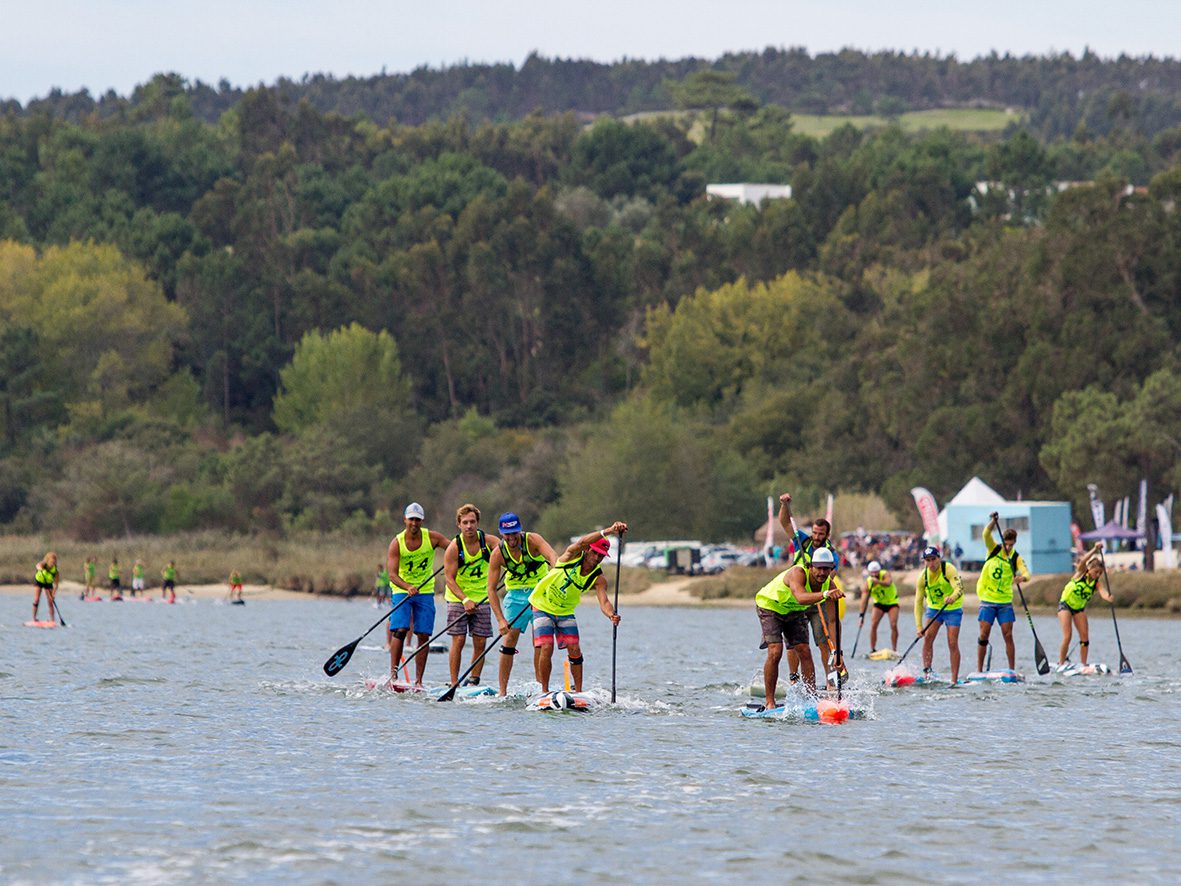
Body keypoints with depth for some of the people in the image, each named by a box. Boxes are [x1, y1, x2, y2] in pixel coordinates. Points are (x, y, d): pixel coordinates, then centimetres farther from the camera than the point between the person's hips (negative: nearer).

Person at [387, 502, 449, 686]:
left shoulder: (432, 538, -5)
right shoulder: (396, 543, -11)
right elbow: (393, 574, -19)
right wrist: (408, 587, -37)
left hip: (425, 591, 2)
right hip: (402, 591, -2)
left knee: (423, 636, -4)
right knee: (400, 631, -17)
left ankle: (418, 681, -2)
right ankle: (393, 673, -10)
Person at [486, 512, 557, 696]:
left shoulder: (532, 540, -19)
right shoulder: (498, 553, -14)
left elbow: (553, 556, -37)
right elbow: (491, 589, -15)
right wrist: (500, 619, -25)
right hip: (516, 593, 1)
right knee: (510, 638, -7)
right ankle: (503, 691, -4)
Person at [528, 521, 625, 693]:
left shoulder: (598, 579, -12)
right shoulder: (573, 555, -18)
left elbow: (603, 602, -27)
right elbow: (581, 543, -40)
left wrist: (611, 615, -51)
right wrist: (608, 531, -53)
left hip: (565, 612, 4)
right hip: (543, 606, -4)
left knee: (574, 650, -7)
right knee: (546, 649, -14)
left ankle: (578, 691, 3)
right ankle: (544, 691, -3)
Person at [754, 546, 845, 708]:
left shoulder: (829, 585, -19)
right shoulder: (798, 573, -37)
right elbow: (801, 597, -59)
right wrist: (824, 595, -77)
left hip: (795, 611, 6)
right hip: (770, 605, -6)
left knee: (804, 652, -5)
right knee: (775, 652, -18)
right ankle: (770, 702, -12)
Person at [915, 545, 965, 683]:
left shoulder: (949, 570, -22)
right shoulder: (923, 576, -12)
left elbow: (959, 588, -36)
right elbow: (918, 601, -9)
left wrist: (952, 597, -60)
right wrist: (919, 626, -16)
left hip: (952, 609, -3)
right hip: (934, 608, 3)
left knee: (953, 644, -8)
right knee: (928, 637, -16)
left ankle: (954, 680, -6)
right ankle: (927, 671, -12)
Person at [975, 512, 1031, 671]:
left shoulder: (1016, 558, 0)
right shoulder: (994, 549, 0)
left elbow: (1026, 573, -16)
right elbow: (986, 534, -17)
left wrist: (1022, 577, -40)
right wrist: (994, 521, -36)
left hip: (1005, 601, 0)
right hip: (987, 600, 0)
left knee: (1008, 635, -3)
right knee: (984, 635, -2)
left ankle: (1012, 670, 0)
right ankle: (979, 670, 3)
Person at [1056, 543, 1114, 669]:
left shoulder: (1096, 584, -8)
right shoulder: (1081, 573, -13)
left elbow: (1103, 592, -29)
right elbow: (1083, 561, -33)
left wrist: (1109, 598, -52)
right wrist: (1095, 549, -43)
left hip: (1079, 608, 4)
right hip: (1065, 605, -4)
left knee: (1085, 637, -4)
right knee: (1067, 637, -14)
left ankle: (1083, 664, 5)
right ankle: (1061, 664, -4)